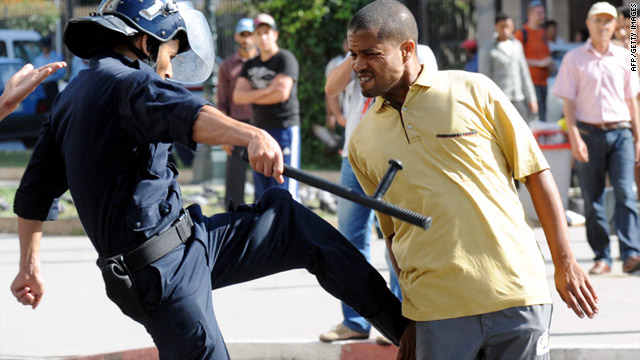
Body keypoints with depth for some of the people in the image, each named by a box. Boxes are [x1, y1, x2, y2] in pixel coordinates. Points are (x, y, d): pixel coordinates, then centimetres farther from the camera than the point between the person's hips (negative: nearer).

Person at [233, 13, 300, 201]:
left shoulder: (285, 59, -4)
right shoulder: (250, 65, 16)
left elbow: (282, 94, -15)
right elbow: (238, 96, 3)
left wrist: (253, 97, -2)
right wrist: (267, 91, -11)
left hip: (284, 128, -7)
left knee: (284, 190, -12)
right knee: (261, 191, 9)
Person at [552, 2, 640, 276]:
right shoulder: (574, 59, 5)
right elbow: (568, 102, 2)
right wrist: (575, 138, -8)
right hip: (588, 132, 0)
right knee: (592, 199, 1)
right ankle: (602, 257, 8)